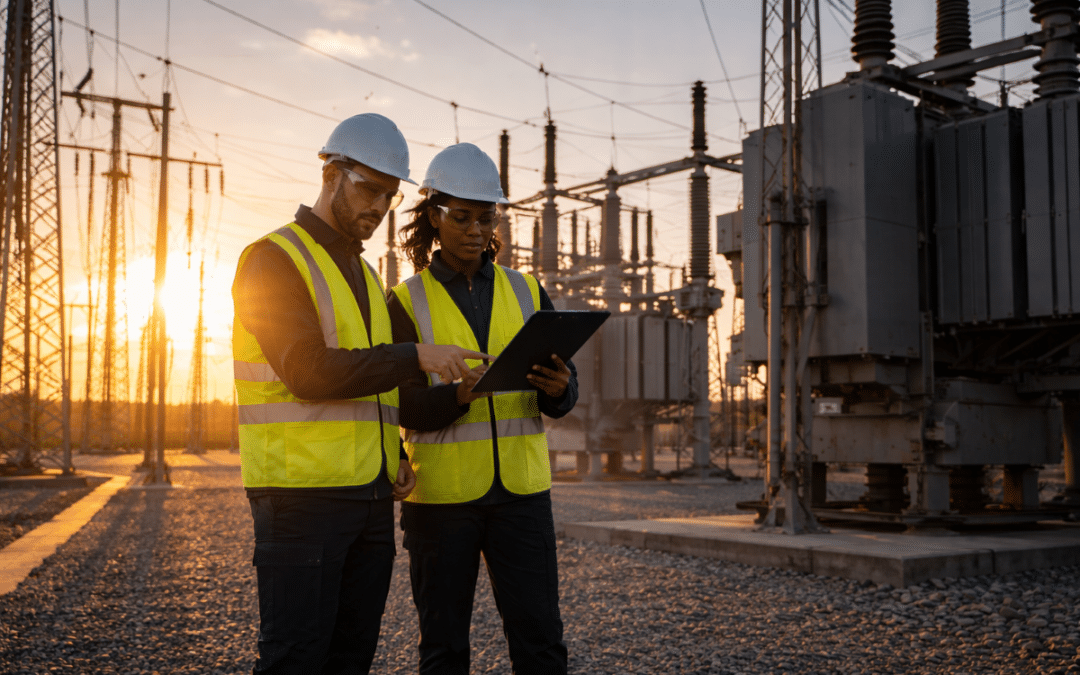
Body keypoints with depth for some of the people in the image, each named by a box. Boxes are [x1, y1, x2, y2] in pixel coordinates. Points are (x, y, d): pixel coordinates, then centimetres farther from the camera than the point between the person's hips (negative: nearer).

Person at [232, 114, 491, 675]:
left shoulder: (365, 277, 19)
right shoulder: (273, 260, -6)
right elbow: (309, 372, -17)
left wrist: (396, 458, 8)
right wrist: (415, 356, -17)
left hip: (368, 497, 8)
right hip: (301, 492, -8)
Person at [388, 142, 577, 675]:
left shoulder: (525, 291, 9)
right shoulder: (407, 302, 1)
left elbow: (562, 397, 5)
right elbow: (409, 407, -8)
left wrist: (557, 387, -19)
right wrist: (461, 394, -28)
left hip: (520, 490, 2)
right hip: (440, 492, -2)